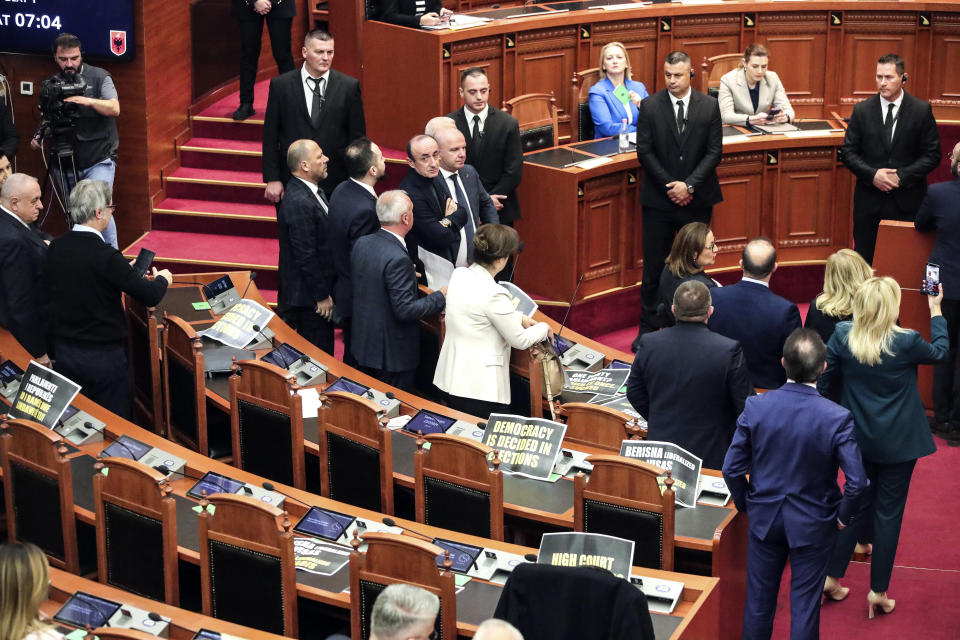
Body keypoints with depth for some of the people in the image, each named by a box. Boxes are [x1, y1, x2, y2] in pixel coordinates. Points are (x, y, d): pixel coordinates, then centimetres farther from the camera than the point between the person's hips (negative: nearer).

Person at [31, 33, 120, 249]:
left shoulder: (99, 76, 0)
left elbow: (114, 109, -10)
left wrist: (89, 101, -26)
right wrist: (39, 136, -3)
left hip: (99, 160, -4)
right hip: (67, 164, 4)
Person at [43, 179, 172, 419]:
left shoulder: (55, 248, -3)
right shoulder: (106, 257, -22)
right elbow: (151, 297, -18)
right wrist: (161, 279, 7)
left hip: (64, 352, 6)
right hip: (103, 357, -6)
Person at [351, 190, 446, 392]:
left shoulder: (361, 244, -1)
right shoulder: (397, 258, -26)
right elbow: (405, 310, -26)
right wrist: (440, 296, -11)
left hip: (363, 344, 8)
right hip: (393, 354, -8)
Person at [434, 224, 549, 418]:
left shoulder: (459, 275, -1)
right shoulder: (494, 295, -24)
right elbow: (520, 341, -12)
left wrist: (519, 318, 18)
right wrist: (543, 328, 8)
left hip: (451, 377, 9)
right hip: (481, 386, -9)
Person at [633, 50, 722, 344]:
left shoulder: (709, 106, 0)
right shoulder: (650, 106, -2)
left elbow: (714, 152, -3)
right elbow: (644, 152, -3)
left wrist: (689, 185, -13)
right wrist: (670, 186, -10)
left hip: (697, 199, 1)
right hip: (659, 199, -1)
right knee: (654, 267, 2)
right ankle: (648, 328, 11)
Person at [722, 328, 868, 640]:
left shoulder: (755, 407, -16)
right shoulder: (837, 418, -22)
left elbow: (732, 469, -11)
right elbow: (857, 481, -20)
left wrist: (746, 505, 7)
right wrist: (843, 516, -1)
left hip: (764, 518, 2)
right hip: (813, 525, -2)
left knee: (759, 599, 17)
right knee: (805, 604, 11)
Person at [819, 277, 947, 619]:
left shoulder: (842, 336, -11)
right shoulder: (907, 342, -19)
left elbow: (825, 383, -1)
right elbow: (939, 352, 4)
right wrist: (936, 311, 18)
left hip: (858, 437, 4)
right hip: (898, 442, -4)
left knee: (858, 504, 19)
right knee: (889, 511, 8)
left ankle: (832, 578, 23)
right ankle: (878, 592, 15)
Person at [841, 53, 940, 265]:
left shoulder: (921, 110, -2)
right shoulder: (862, 110, 2)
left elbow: (932, 155, -1)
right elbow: (847, 152, 2)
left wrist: (901, 176, -13)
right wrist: (873, 175, -13)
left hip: (906, 199, -1)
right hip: (869, 198, 1)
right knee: (862, 257, 5)